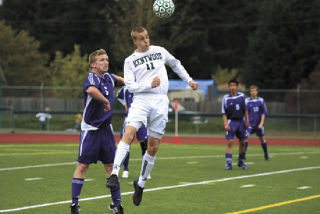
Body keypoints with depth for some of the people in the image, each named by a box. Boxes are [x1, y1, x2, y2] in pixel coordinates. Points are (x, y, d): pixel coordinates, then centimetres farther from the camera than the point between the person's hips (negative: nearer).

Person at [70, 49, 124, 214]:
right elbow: (91, 90, -42)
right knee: (82, 165, -4)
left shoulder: (108, 77, 8)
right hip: (90, 129, -6)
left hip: (106, 128, 7)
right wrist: (106, 101, -29)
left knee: (110, 165, 6)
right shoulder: (92, 78, -16)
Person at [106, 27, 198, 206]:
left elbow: (176, 64, 31)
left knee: (153, 147, 2)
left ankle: (141, 183, 16)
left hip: (161, 102, 2)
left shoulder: (159, 51, 13)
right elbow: (130, 85, -2)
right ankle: (115, 173, -34)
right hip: (141, 100, -2)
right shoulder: (130, 61, 7)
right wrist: (150, 85, -16)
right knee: (129, 133, -26)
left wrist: (189, 80, 27)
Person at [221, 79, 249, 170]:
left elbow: (245, 109, 11)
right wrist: (225, 124, -15)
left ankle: (241, 161, 27)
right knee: (230, 142, -12)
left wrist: (247, 120, 7)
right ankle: (228, 163, -11)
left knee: (242, 142, 10)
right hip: (231, 121, -3)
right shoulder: (226, 98, -8)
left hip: (241, 121, 3)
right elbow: (224, 113, -6)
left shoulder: (241, 96, 1)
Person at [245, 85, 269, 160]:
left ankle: (266, 155, 26)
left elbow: (263, 113, 2)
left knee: (262, 139, 10)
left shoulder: (261, 100, 1)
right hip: (250, 123, -1)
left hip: (258, 124, 1)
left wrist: (261, 123, -7)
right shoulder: (247, 101, -1)